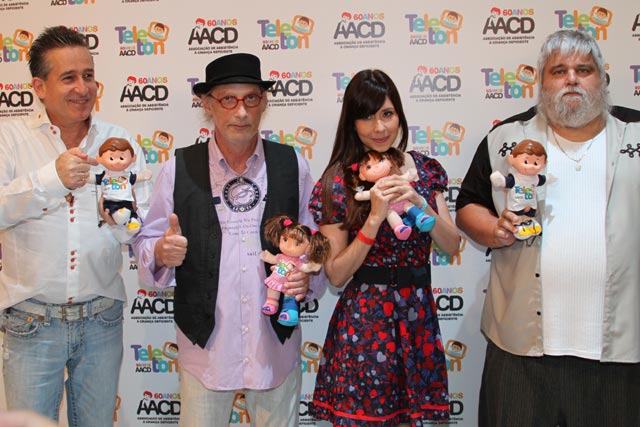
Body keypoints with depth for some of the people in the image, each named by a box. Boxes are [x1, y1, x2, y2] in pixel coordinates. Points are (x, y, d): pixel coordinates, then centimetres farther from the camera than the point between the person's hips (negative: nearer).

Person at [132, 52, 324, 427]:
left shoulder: (293, 165, 0)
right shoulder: (178, 169, -1)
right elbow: (146, 245, 2)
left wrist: (307, 279, -14)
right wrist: (162, 253, -20)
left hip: (276, 347, 1)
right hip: (204, 348, 0)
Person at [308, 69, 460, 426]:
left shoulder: (424, 169, 4)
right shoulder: (338, 181, -7)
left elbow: (453, 246, 1)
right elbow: (336, 274, -9)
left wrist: (418, 203, -15)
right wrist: (375, 217, -20)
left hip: (418, 313, 3)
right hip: (365, 318, -3)